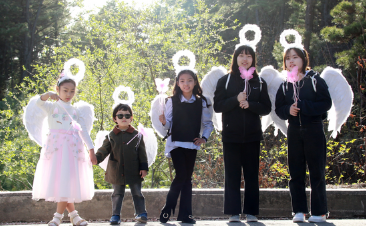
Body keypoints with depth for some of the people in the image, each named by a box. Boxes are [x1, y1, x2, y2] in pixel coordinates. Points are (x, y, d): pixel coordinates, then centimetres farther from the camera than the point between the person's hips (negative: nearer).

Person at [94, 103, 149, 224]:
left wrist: (144, 167, -4)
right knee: (117, 194, 9)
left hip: (134, 172, -1)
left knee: (137, 193, 5)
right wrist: (96, 158, -18)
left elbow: (142, 153, 2)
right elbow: (104, 150, 1)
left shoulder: (137, 135, 2)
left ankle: (141, 213, 13)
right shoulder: (111, 136, 2)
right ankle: (115, 215, 15)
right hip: (116, 172, 1)